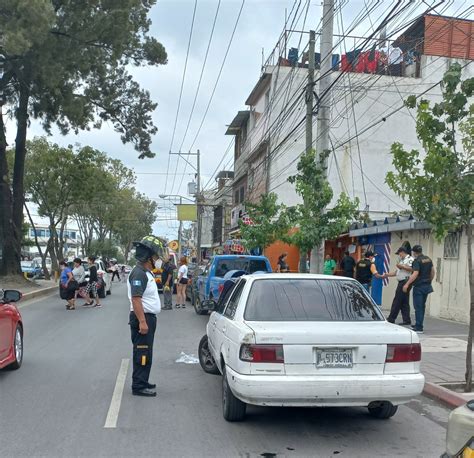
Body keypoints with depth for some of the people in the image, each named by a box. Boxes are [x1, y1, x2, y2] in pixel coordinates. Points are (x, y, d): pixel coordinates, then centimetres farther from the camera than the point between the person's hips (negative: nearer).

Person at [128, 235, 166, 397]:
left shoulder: (146, 272, 15)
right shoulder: (139, 273, -19)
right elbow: (136, 299, -25)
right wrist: (142, 322, -27)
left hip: (148, 317, 11)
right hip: (142, 318, -11)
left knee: (145, 353, 17)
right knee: (143, 353, -5)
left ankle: (142, 382, 27)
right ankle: (138, 386, 1)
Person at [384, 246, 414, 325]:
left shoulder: (410, 259, -6)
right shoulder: (402, 260, 25)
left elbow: (412, 269, -23)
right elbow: (396, 272, 28)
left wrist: (402, 266, -17)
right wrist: (386, 275, 21)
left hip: (405, 282, -10)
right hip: (401, 283, 10)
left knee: (397, 301, -6)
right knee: (404, 302, 8)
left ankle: (391, 319, -2)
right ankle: (407, 320, 9)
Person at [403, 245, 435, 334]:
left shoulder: (417, 261, -15)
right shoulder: (429, 259, 9)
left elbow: (415, 274, -24)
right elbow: (432, 271, 13)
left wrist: (407, 284, -23)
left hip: (419, 286, -8)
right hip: (427, 286, 8)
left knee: (418, 307, -4)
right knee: (422, 306, 16)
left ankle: (419, 328, -5)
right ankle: (418, 325, 26)